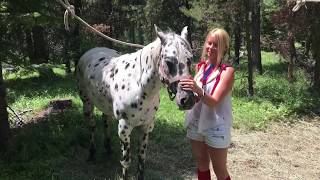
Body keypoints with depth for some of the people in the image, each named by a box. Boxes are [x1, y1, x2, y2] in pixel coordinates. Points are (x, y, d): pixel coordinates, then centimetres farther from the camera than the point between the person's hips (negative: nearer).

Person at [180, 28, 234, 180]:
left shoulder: (227, 71, -13)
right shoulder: (200, 66, 3)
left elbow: (214, 101, -23)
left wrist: (198, 91, -40)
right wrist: (182, 85, -11)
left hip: (216, 127, -5)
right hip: (195, 124, 5)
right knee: (201, 166, 19)